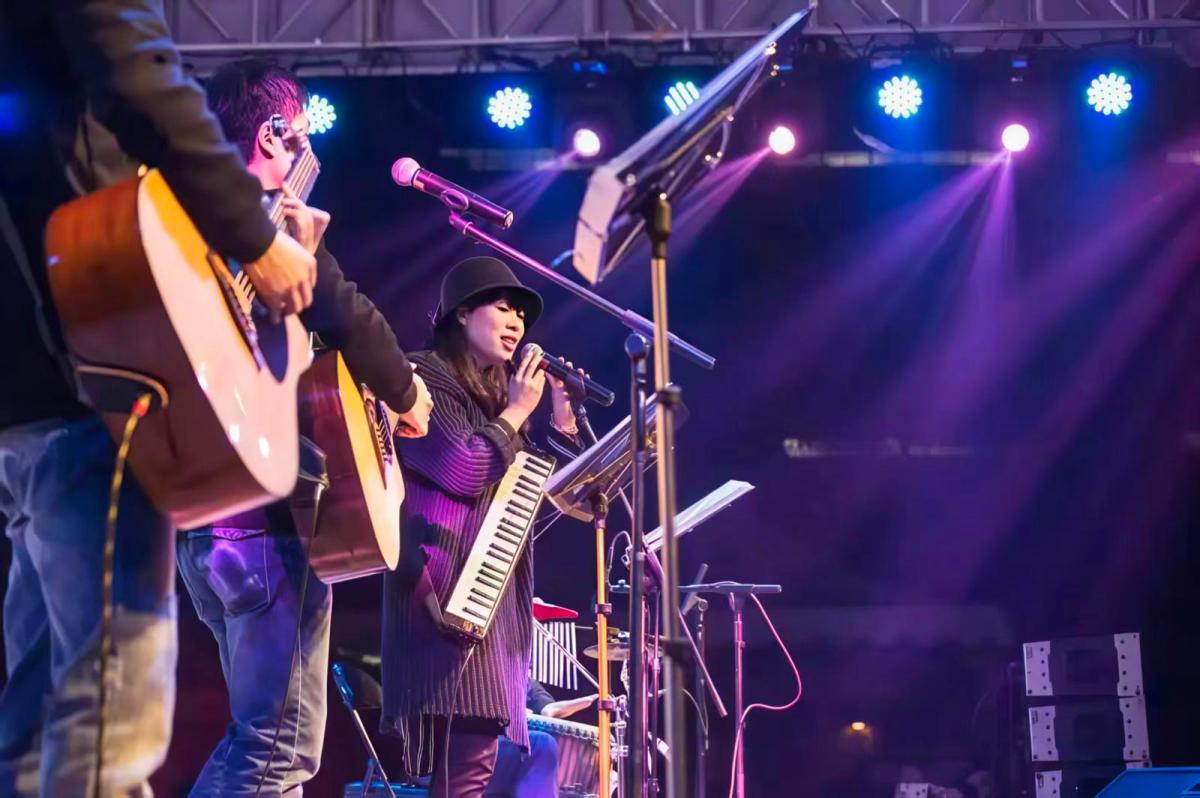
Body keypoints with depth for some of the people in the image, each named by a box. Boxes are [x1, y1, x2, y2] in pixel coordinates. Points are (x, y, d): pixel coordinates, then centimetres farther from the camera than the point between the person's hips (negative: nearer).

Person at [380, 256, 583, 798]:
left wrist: (562, 418, 13)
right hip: (449, 589, -9)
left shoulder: (494, 394, 24)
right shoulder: (425, 378, -1)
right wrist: (517, 413, -4)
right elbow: (464, 472, -15)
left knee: (475, 753, 4)